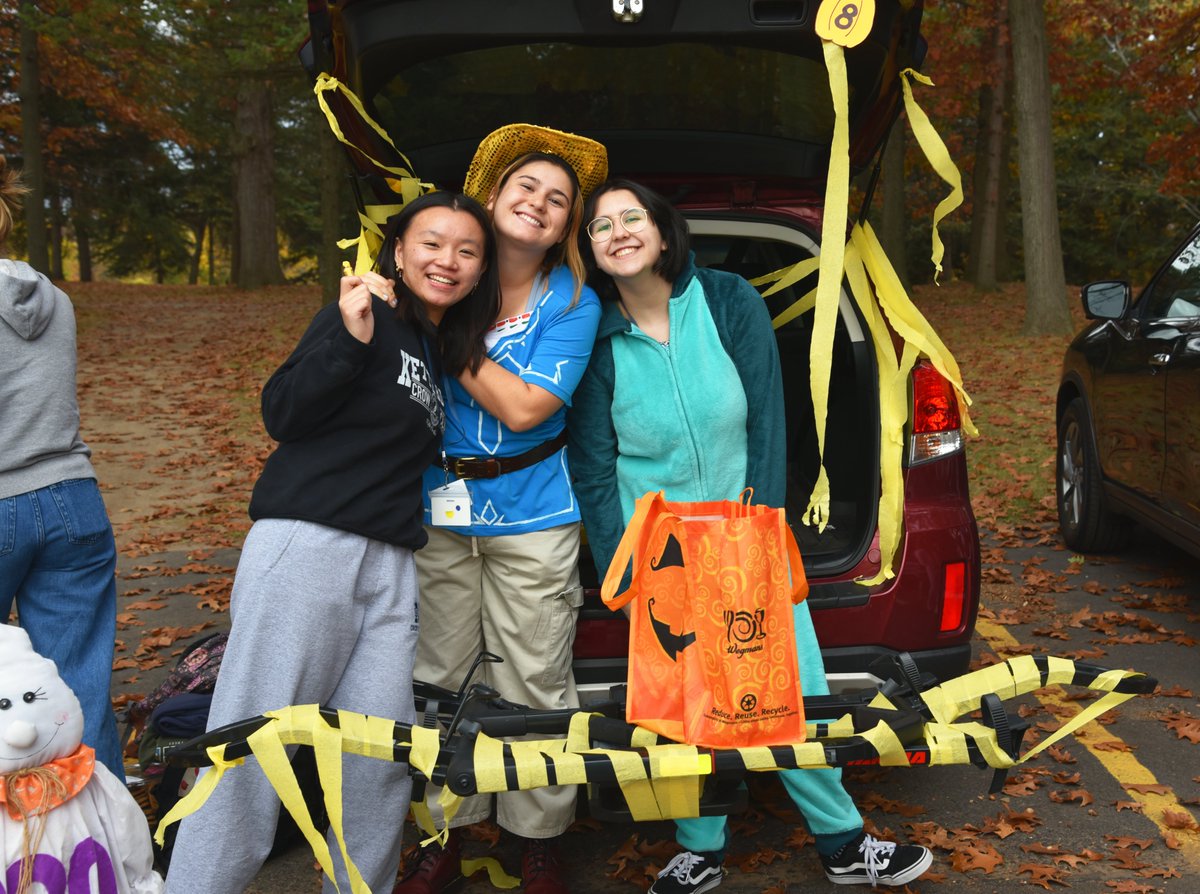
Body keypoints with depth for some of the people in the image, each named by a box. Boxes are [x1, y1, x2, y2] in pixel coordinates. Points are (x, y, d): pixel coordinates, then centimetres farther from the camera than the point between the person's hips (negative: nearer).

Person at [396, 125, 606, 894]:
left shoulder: (574, 305, -4)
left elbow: (524, 407, -16)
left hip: (531, 519, -2)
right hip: (437, 511, 2)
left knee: (535, 687, 6)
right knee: (437, 679, 10)